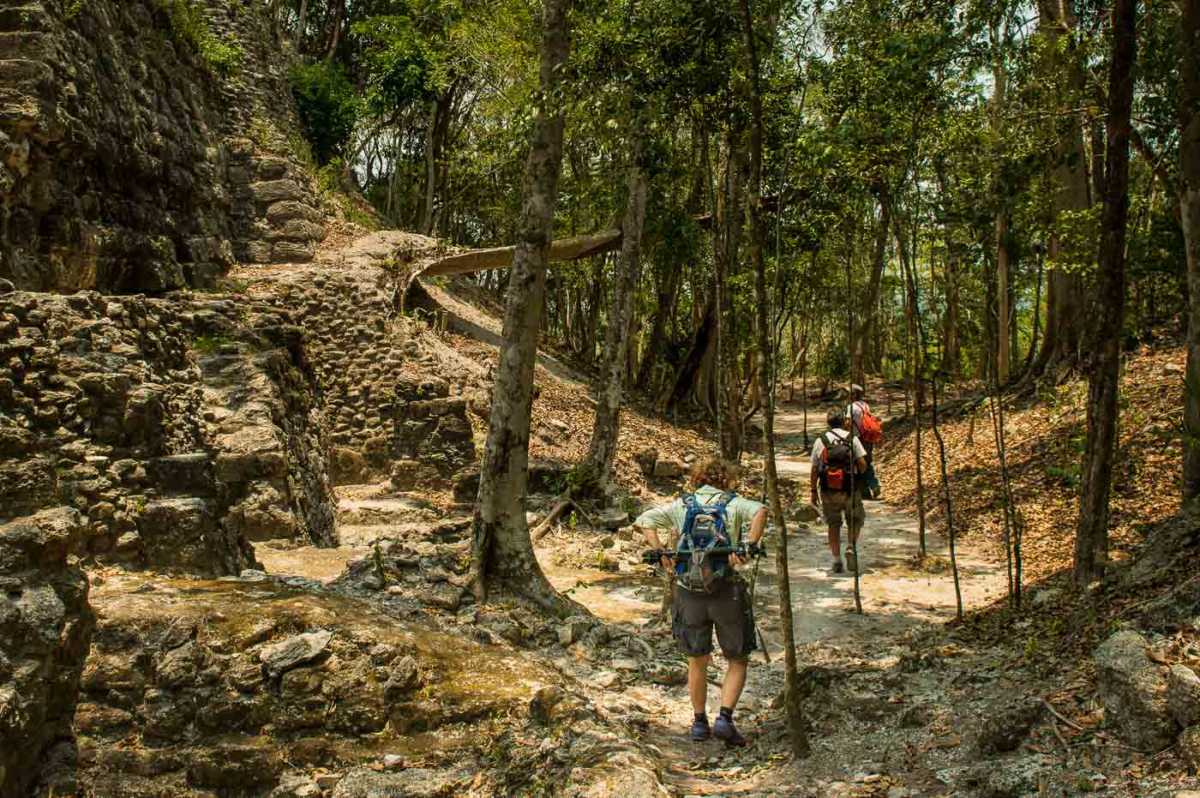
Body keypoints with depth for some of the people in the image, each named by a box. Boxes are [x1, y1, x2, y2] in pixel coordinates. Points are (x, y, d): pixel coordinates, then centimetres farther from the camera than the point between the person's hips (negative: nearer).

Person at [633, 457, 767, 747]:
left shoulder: (682, 505, 9)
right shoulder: (734, 504, 2)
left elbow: (644, 520, 0)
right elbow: (760, 511, -20)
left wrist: (661, 553, -7)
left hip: (689, 592, 3)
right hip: (727, 591, -2)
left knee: (697, 660, 19)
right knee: (738, 661, 13)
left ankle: (699, 723, 26)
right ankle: (725, 718, 0)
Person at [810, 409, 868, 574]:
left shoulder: (820, 441, 3)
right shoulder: (852, 439, -1)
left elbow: (814, 470, 2)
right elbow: (863, 464, -9)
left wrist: (814, 492, 9)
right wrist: (857, 475, 13)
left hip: (828, 491, 1)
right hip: (850, 490, -1)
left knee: (833, 524, 12)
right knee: (855, 520, 18)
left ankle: (837, 560, 11)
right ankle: (851, 547, -4)